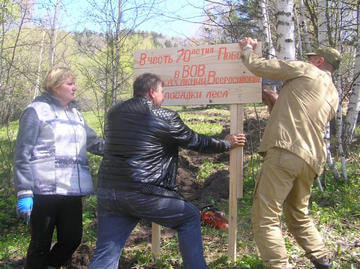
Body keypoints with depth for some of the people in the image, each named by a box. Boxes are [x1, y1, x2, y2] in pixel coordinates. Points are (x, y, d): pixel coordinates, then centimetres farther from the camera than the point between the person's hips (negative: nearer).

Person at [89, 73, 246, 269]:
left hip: (107, 192, 5)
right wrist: (227, 143, 23)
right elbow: (196, 142, 6)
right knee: (190, 218, 18)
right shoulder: (165, 117, -4)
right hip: (145, 194, -5)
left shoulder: (114, 113, 12)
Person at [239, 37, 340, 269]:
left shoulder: (304, 71, 5)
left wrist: (247, 49, 22)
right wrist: (277, 104, 30)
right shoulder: (333, 96, 26)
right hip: (312, 160, 9)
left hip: (284, 152, -8)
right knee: (299, 215, 25)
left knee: (266, 217, -7)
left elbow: (256, 66, 2)